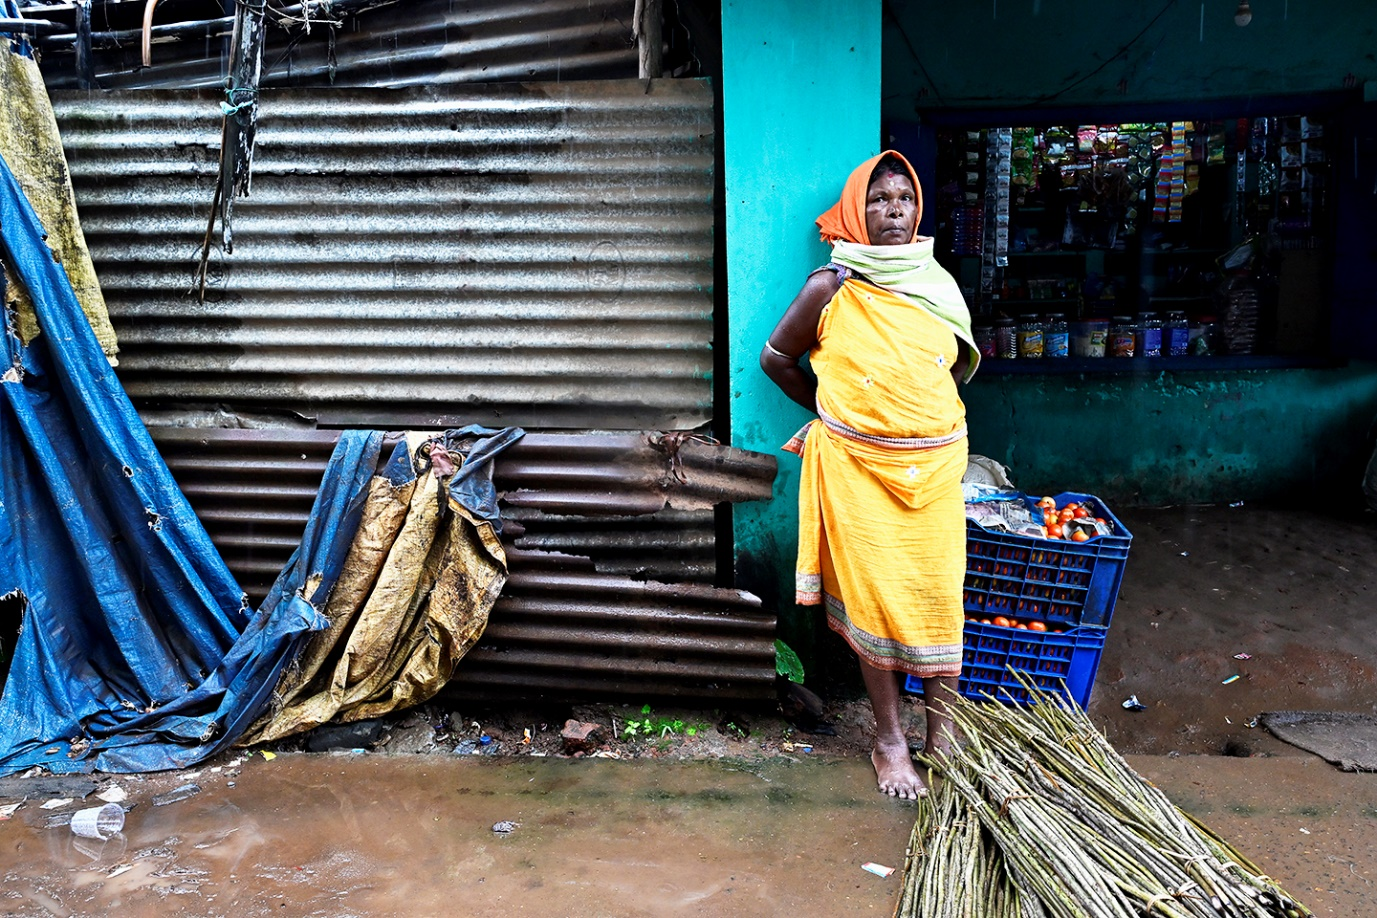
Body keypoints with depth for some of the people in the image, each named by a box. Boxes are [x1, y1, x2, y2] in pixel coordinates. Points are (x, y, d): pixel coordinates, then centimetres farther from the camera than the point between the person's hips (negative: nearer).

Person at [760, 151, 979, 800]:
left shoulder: (937, 284, 5)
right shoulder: (831, 288, -6)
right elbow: (775, 358, 5)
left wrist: (914, 408, 9)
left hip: (934, 466, 3)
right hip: (859, 468, -3)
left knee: (937, 595, 6)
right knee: (873, 598, 2)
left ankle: (942, 728, 24)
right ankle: (889, 737, 17)